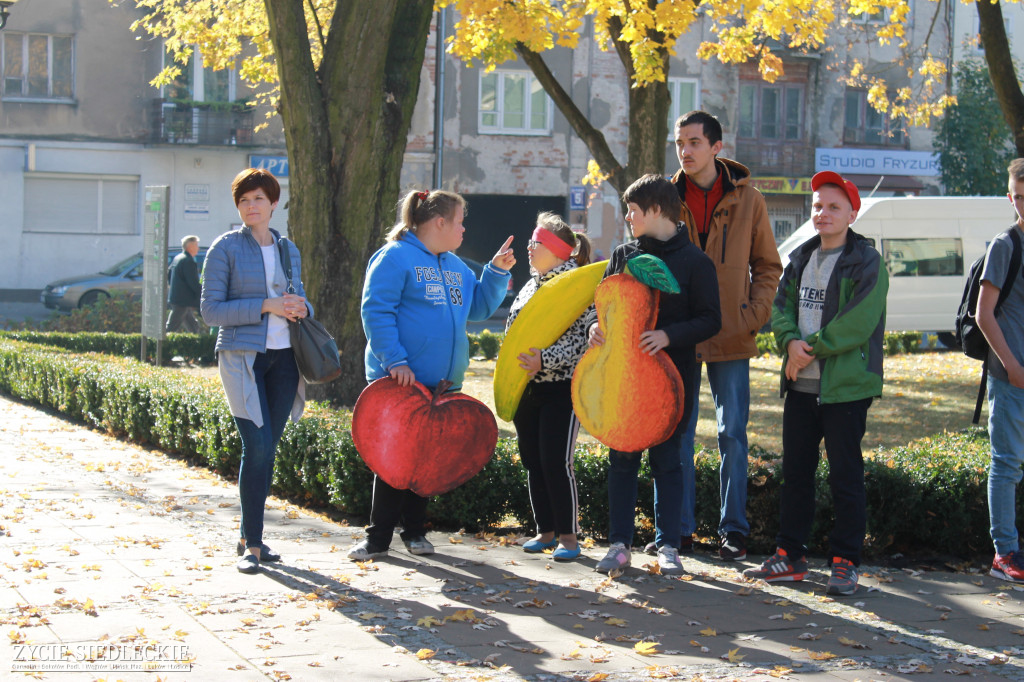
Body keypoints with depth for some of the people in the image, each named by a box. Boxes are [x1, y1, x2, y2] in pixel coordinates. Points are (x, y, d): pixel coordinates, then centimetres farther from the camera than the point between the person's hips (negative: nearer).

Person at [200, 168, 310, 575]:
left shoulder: (288, 249, 13)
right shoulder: (226, 248, -2)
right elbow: (211, 310, -8)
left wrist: (301, 308, -1)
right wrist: (266, 306, -16)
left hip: (283, 357, 5)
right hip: (243, 356, -5)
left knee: (269, 447, 8)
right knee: (257, 446, -13)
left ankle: (249, 536, 19)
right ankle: (252, 545, -6)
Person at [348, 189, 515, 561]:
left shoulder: (455, 266, 17)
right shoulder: (395, 257, -8)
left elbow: (479, 307, 24)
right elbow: (376, 312, -14)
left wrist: (497, 272, 11)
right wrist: (395, 360, -21)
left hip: (443, 383, 7)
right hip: (400, 379, -7)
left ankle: (414, 530, 21)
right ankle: (378, 537, 4)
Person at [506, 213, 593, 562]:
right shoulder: (530, 287, 15)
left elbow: (576, 341, -17)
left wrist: (545, 359, -30)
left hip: (561, 387, -8)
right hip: (526, 387, 8)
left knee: (557, 462, -9)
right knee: (533, 462, 9)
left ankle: (568, 535, 0)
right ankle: (546, 531, 18)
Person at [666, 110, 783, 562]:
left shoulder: (747, 200, 1)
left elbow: (767, 266, 8)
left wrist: (755, 314, -6)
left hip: (730, 338, -1)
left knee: (732, 435, 2)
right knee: (676, 435, 4)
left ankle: (733, 529, 10)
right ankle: (680, 529, 12)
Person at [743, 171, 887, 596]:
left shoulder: (866, 263, -8)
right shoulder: (801, 259, 14)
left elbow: (858, 324, -17)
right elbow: (782, 307, 11)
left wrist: (812, 350, -15)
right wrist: (791, 342, -10)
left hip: (846, 386, -7)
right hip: (801, 385, 7)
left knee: (845, 477, -1)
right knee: (795, 472, 12)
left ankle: (844, 562, 6)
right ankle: (790, 556, 21)